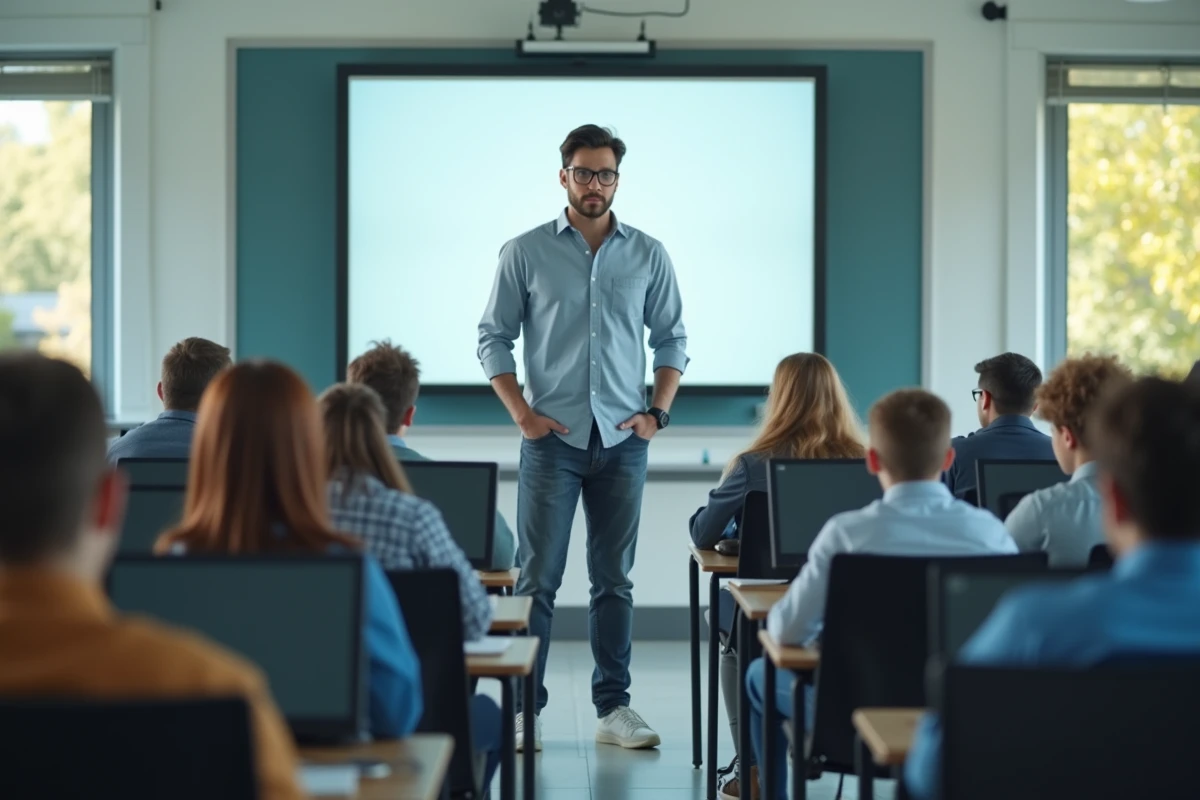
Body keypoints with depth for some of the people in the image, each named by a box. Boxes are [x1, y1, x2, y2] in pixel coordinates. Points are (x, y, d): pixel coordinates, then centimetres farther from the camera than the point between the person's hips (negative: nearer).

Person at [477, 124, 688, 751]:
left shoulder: (648, 255, 7)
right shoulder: (526, 252, 1)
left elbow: (672, 339, 11)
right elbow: (493, 337, 4)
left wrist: (656, 412, -1)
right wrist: (522, 413, -6)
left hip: (622, 441, 2)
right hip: (553, 438, -2)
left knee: (614, 579, 7)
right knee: (537, 577, -1)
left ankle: (613, 708, 14)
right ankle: (525, 709, 5)